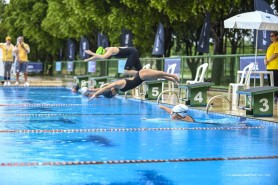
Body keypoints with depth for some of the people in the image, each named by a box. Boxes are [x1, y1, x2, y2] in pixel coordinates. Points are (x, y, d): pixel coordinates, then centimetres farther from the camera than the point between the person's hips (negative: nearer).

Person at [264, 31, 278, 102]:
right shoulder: (271, 45, 21)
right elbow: (267, 54, 21)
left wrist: (268, 60, -9)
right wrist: (265, 60, 1)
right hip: (269, 67, 9)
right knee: (270, 83, 10)